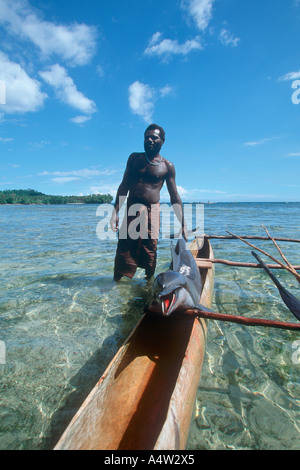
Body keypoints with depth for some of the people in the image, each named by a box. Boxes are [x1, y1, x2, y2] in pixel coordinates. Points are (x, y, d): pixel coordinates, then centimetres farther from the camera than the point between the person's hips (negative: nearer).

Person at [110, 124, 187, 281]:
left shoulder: (167, 166, 5)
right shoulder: (134, 158, 11)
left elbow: (174, 197, 5)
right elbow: (124, 186, 9)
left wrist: (183, 223, 1)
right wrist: (115, 211, -1)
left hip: (153, 211, -1)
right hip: (131, 210, 2)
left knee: (150, 250, 2)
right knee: (124, 251, 1)